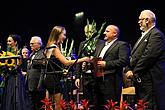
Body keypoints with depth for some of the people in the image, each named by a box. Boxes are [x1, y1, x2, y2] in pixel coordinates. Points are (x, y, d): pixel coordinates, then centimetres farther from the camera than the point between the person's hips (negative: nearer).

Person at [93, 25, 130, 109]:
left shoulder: (122, 45, -1)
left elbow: (124, 61, -14)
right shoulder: (100, 46, 24)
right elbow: (95, 59, 27)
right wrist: (94, 62, 3)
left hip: (112, 82, -7)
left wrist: (106, 64, -15)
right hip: (98, 81, 8)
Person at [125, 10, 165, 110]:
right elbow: (134, 57, 19)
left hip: (150, 80, -10)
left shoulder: (156, 35, -10)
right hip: (140, 79, 10)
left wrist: (134, 73, -14)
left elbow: (148, 56, -18)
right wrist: (128, 70, 3)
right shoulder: (144, 35, 22)